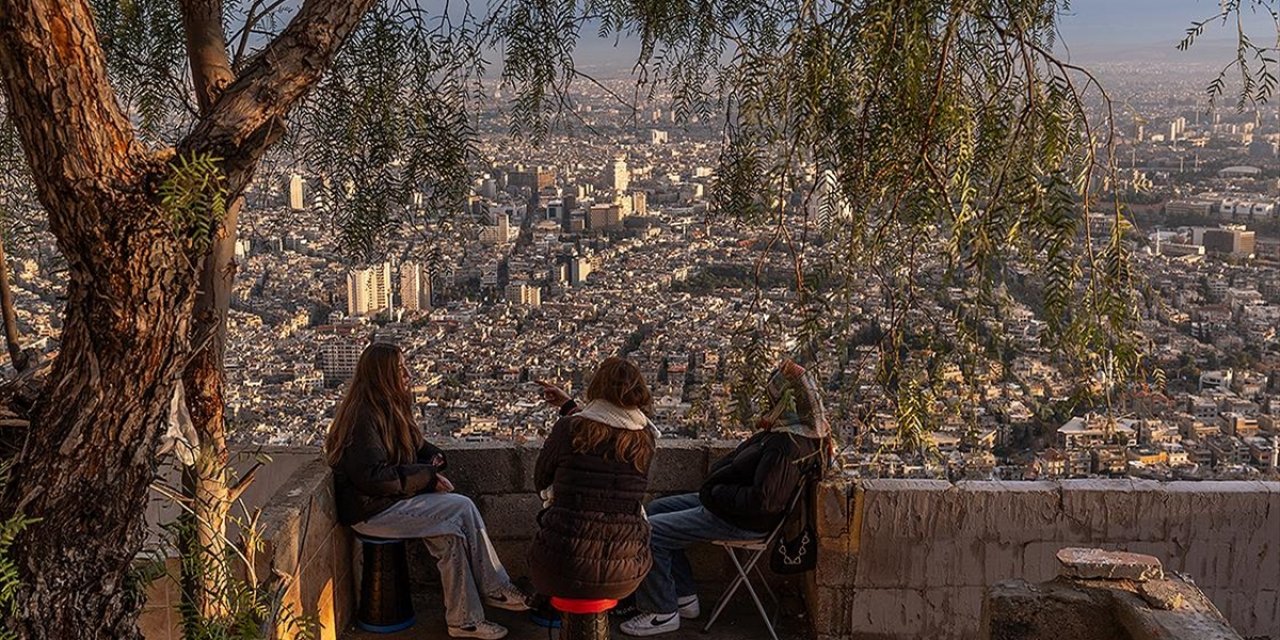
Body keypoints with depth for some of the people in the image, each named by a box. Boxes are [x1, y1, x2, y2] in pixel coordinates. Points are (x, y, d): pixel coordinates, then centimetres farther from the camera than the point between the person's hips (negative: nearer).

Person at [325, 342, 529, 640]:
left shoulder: (390, 407, 11)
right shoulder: (362, 416, -19)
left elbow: (415, 446, 24)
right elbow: (373, 476, -25)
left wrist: (432, 456, 1)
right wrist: (426, 477, -19)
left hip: (393, 497, 9)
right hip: (370, 510, -9)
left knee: (452, 532, -15)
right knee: (462, 508, -18)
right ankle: (494, 589, -7)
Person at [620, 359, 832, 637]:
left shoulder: (789, 446, -28)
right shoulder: (795, 429, 4)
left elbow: (763, 501, -32)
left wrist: (717, 494, -18)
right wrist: (715, 483, 5)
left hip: (744, 521, -11)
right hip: (726, 500, 11)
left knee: (649, 532, -14)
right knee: (655, 509, 18)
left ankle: (662, 613, 3)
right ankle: (684, 597, 23)